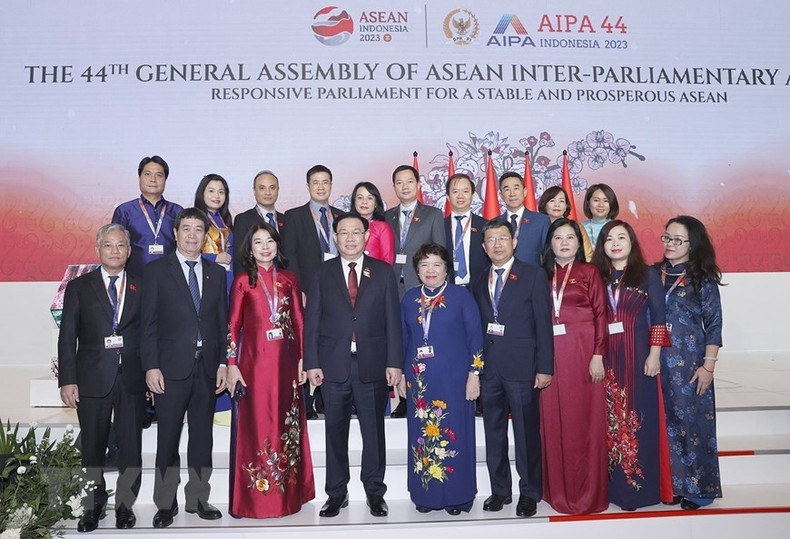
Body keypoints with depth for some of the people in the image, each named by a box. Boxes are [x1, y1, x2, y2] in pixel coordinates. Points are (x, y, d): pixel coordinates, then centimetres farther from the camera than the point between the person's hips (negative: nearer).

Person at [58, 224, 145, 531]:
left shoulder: (142, 288, 7)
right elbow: (67, 337, 2)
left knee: (131, 447, 6)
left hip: (132, 379, 1)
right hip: (92, 379, 0)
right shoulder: (78, 287, 6)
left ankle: (125, 505, 21)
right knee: (92, 448, 9)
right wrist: (67, 380, -6)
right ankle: (93, 507, 25)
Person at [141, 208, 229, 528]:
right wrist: (151, 366, -9)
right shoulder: (156, 270, 1)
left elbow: (222, 322, 10)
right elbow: (149, 323, -3)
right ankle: (165, 504, 17)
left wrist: (223, 363, 3)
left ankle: (198, 499, 22)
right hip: (171, 367, -3)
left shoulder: (216, 273, 11)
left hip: (207, 367, 3)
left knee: (202, 436, 10)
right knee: (168, 438, 4)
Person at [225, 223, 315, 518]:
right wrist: (231, 364, -6)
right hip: (254, 361, -2)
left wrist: (303, 359, 3)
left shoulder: (289, 279, 9)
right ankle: (254, 498, 14)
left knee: (286, 424, 8)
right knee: (255, 425, 2)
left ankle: (288, 493, 22)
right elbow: (233, 325, 0)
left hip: (286, 362, 3)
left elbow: (299, 321, 8)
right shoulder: (243, 281, 2)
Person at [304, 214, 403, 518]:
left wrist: (394, 362, -4)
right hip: (333, 365, 1)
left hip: (372, 364, 0)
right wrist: (312, 363, -4)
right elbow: (311, 321, 4)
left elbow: (392, 319, 2)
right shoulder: (323, 274, 7)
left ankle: (375, 492, 21)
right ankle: (336, 493, 22)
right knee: (335, 432, 9)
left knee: (374, 431, 7)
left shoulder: (383, 272, 5)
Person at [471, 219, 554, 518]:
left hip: (521, 367, -4)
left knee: (527, 432, 2)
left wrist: (545, 367, -10)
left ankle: (529, 493, 17)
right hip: (488, 368, 4)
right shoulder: (479, 282, 13)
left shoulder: (533, 275, 0)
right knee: (493, 433, 11)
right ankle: (499, 490, 24)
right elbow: (477, 327, 10)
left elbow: (543, 323, -5)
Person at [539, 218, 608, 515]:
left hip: (582, 352, -2)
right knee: (554, 421, 6)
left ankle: (589, 492, 15)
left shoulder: (589, 272, 4)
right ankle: (559, 490, 18)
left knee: (584, 419, 2)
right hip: (550, 354, 3)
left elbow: (600, 314, -1)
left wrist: (598, 355, -10)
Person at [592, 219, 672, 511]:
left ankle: (640, 487, 11)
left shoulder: (648, 275, 2)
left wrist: (654, 355, -10)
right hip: (606, 358, 3)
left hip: (637, 357, -3)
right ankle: (613, 485, 16)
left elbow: (658, 318, -2)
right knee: (610, 419, 6)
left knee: (638, 418, 0)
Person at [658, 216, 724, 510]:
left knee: (693, 420, 4)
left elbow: (714, 325, -5)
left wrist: (708, 366, -9)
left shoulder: (703, 280, -4)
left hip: (690, 363, -3)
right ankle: (673, 483, 22)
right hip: (659, 362, 4)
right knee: (667, 422, 10)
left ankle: (698, 488, 17)